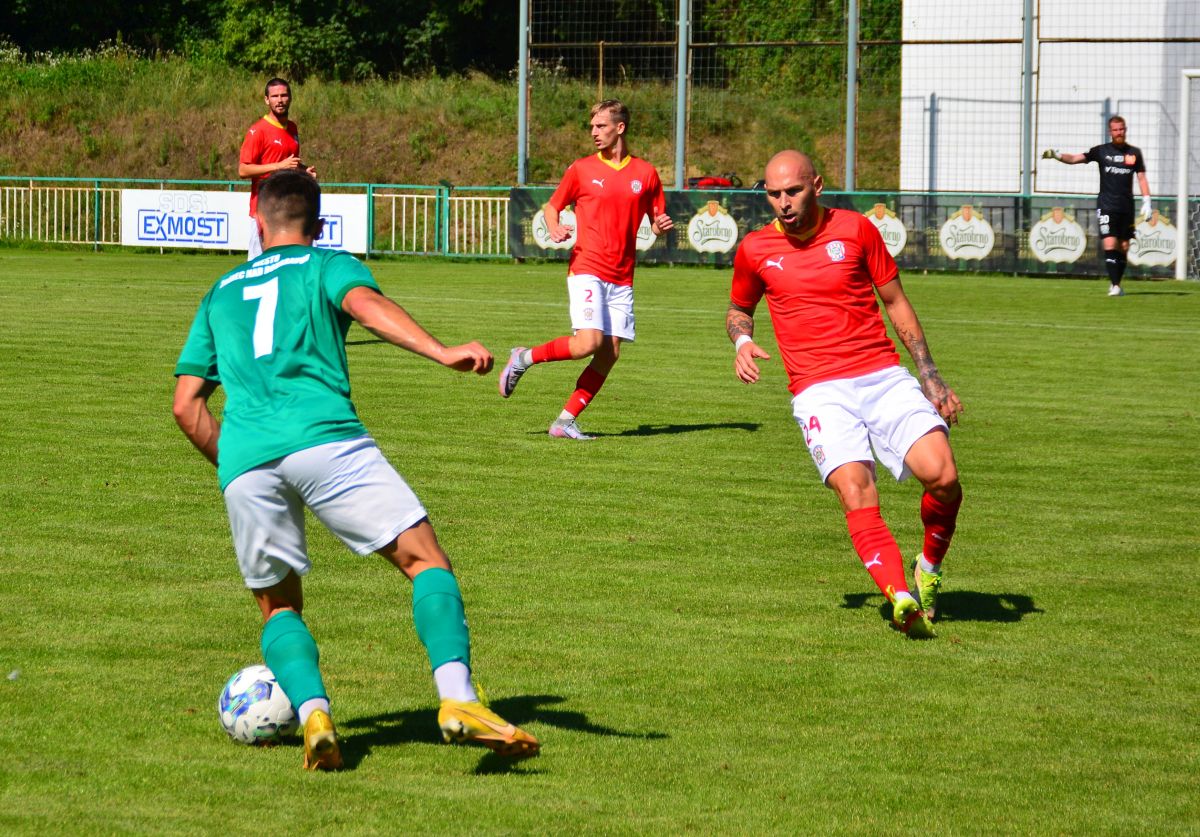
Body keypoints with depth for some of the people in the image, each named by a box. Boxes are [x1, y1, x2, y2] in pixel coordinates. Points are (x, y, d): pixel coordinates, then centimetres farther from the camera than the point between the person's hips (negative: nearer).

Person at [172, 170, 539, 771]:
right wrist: (442, 353, -20)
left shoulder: (220, 294, 30)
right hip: (325, 439, -3)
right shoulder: (328, 265, 18)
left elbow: (187, 405, 24)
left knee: (279, 607, 17)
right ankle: (458, 700, -21)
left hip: (245, 459, 3)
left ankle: (313, 713, -11)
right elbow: (364, 304, -6)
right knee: (427, 562, 1)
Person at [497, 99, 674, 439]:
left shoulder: (646, 173, 9)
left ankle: (565, 421, 3)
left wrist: (661, 226, -7)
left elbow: (656, 220, 17)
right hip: (587, 269, -4)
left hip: (622, 277, 4)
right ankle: (524, 358, 2)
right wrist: (555, 229, -9)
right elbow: (552, 206, 12)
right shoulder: (581, 169, 4)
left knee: (610, 353, -3)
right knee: (589, 342, -20)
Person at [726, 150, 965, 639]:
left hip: (884, 375, 1)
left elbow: (895, 302, 13)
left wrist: (930, 377, 10)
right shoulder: (755, 250, 8)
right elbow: (738, 309, 27)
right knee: (856, 492, -25)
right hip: (820, 392, -1)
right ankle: (901, 600, -38)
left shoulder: (855, 229, 6)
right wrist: (742, 341, 3)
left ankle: (929, 569, 12)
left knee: (942, 475, -17)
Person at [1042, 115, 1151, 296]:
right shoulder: (1101, 151, 1)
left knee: (1123, 247, 5)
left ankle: (1116, 284, 17)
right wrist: (1056, 155, -23)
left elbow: (1142, 178, 8)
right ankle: (1114, 285, -13)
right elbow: (1075, 158, -6)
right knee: (1110, 245, -13)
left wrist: (1146, 202, 0)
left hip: (1126, 207, 2)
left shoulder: (1134, 153, 6)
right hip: (1106, 206, -2)